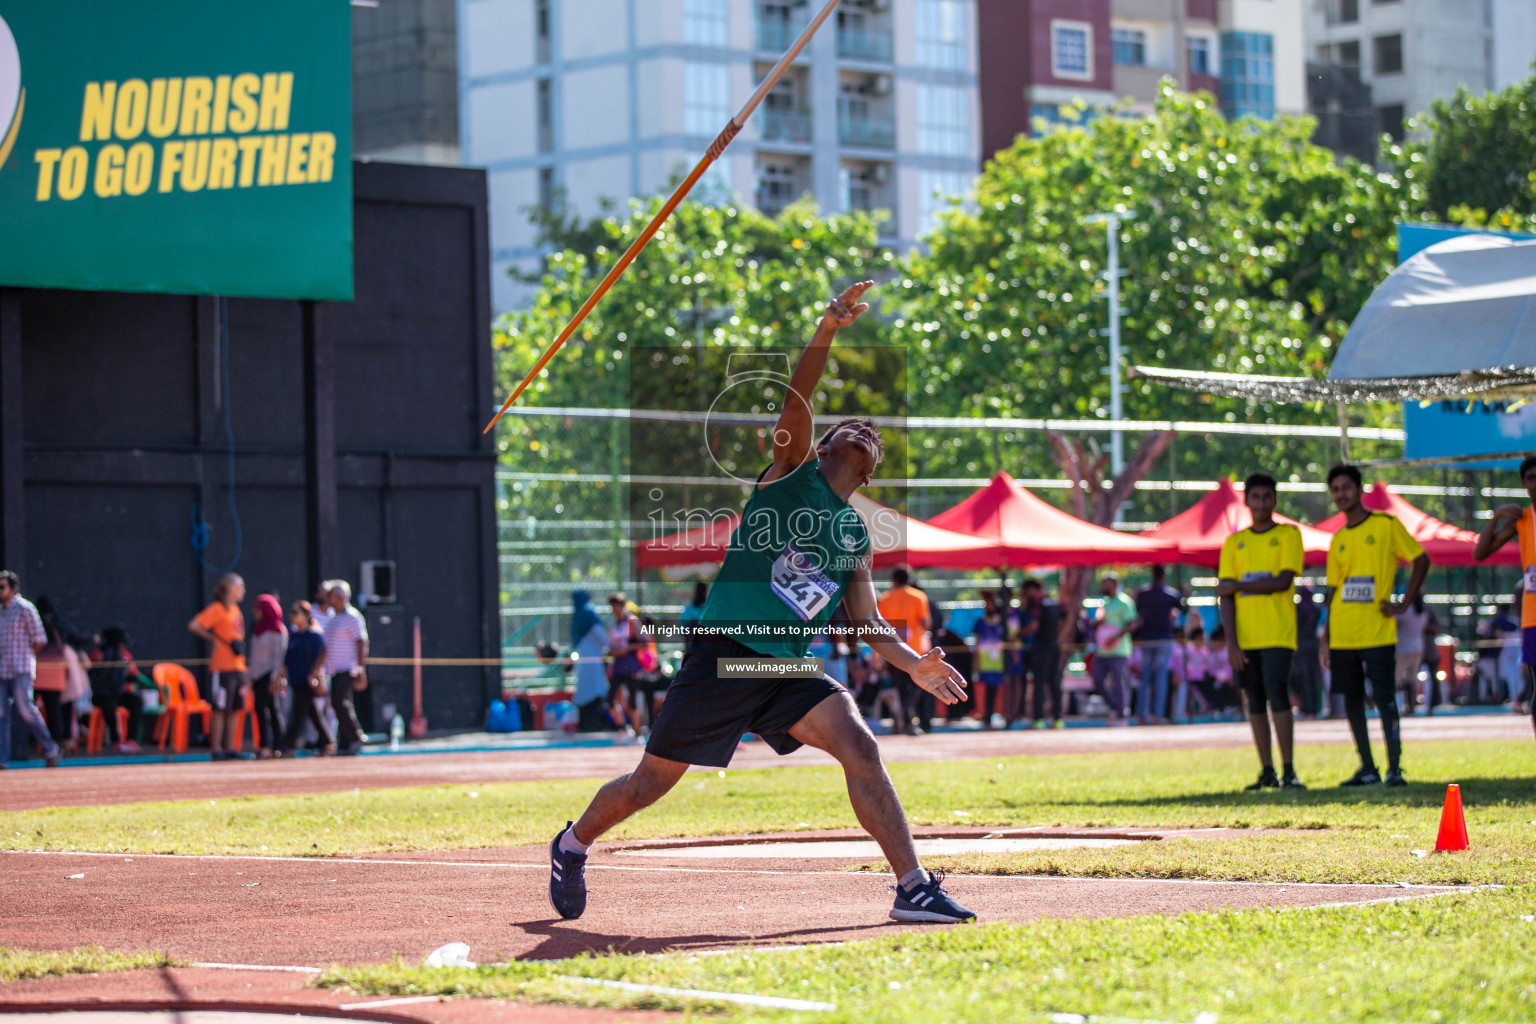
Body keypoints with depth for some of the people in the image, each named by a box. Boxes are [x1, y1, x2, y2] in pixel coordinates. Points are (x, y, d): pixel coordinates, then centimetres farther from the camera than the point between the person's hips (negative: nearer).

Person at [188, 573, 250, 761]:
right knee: (220, 710, -6)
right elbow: (194, 625, -16)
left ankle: (230, 750, 11)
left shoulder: (235, 609, 18)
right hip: (222, 667, -8)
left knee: (234, 710, 7)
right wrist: (214, 640, -13)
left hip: (237, 667, 8)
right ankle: (215, 750, -3)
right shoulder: (217, 608, -7)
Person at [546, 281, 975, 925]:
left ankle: (914, 889, -21)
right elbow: (796, 404, -12)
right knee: (650, 784, 4)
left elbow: (867, 622, 15)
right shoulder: (792, 470, 5)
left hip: (788, 673, 4)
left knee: (858, 745, -20)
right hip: (722, 658, -4)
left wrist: (912, 664, -4)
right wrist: (826, 331, -29)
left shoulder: (857, 540, 17)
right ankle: (572, 845, 33)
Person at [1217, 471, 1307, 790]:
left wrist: (1238, 585, -7)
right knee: (1254, 700, 4)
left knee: (1277, 692, -15)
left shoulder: (1288, 535, 4)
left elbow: (1284, 581, -9)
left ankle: (1288, 770, -13)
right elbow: (1225, 596, 6)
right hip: (1245, 636, 4)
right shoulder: (1234, 543, 12)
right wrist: (1231, 643, -4)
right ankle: (1267, 772, 9)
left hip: (1278, 633, -4)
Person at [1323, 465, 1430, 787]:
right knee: (1352, 698, 5)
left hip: (1377, 631, -5)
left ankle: (1394, 768, -7)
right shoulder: (1338, 540, 13)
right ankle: (1367, 768, 11)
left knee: (1384, 697, -8)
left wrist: (1404, 604, -5)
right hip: (1343, 635, 5)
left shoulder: (1386, 525, -1)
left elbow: (1421, 560, 2)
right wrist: (1326, 639, 11)